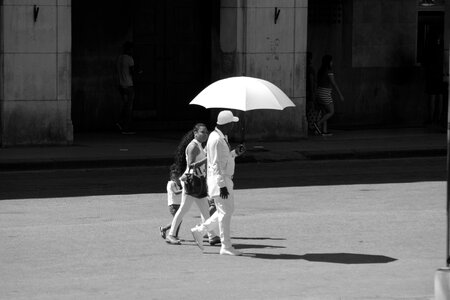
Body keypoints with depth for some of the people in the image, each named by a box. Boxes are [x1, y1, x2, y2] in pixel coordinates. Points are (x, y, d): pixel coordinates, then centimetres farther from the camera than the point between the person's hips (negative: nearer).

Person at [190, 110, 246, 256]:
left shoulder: (222, 137, 14)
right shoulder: (216, 140, -19)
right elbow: (216, 165, -23)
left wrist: (235, 152, 8)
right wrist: (222, 186, -25)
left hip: (225, 180, 10)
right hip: (219, 180, -10)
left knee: (228, 210, 15)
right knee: (225, 212, -6)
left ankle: (199, 230, 23)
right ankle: (226, 247, -1)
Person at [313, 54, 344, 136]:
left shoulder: (320, 71, 13)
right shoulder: (329, 71, -14)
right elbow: (334, 83, -16)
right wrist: (340, 94, -12)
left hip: (319, 92, 9)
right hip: (325, 93, -9)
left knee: (325, 112, 12)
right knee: (331, 112, 0)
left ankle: (324, 131, 6)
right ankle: (318, 123, -12)